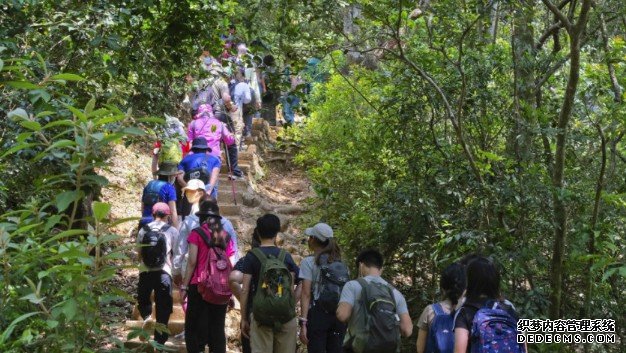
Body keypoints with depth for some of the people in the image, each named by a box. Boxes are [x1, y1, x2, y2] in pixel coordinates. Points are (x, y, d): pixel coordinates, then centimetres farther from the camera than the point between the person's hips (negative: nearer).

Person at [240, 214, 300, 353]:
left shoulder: (252, 256, -2)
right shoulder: (286, 256, 3)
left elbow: (245, 290, -4)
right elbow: (291, 289, 1)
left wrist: (243, 318, 3)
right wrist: (292, 310, 11)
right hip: (285, 315, 2)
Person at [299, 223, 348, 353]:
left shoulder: (308, 262, -3)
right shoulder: (341, 264, 12)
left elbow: (306, 294, -9)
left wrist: (303, 323, -10)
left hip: (318, 314, -5)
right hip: (339, 315, 5)